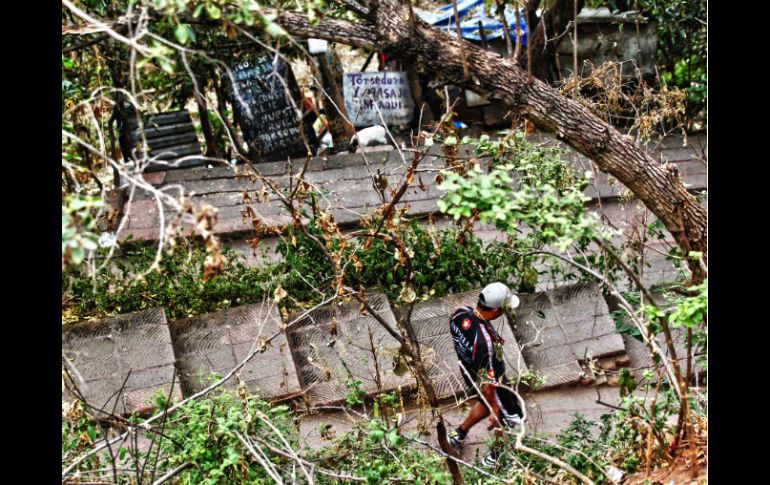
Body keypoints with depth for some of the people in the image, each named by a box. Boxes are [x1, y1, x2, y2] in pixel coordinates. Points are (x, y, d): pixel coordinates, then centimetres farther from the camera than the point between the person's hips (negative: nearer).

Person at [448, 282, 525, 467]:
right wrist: (494, 412, -16)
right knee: (511, 419, 20)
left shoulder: (460, 313, -21)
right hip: (493, 384, -7)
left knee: (487, 403, 36)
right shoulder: (485, 342, -42)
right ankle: (495, 458, 42)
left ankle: (459, 434, 53)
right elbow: (487, 382, -30)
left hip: (468, 371, 7)